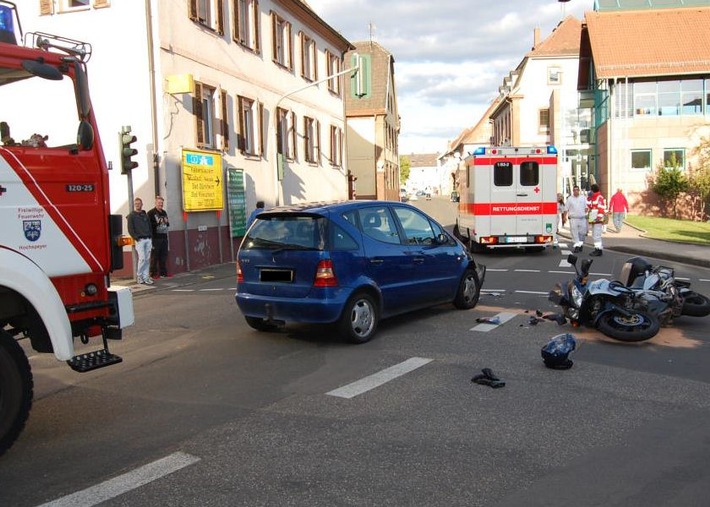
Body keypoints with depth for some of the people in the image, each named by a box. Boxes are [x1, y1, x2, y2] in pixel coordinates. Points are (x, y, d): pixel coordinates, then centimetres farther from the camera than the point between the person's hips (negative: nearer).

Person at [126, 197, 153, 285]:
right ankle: (139, 275, 3)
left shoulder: (145, 215, 18)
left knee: (147, 259, 2)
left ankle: (145, 277, 5)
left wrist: (151, 237, 8)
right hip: (139, 240, -5)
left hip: (148, 240, 5)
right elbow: (130, 229, -2)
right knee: (142, 258, -12)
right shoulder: (131, 216, 4)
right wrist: (136, 238, -12)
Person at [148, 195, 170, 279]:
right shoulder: (151, 213, -4)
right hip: (155, 238, -7)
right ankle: (153, 274, -1)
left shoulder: (164, 212, 19)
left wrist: (167, 222, 6)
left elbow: (168, 224, 28)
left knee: (163, 256, 8)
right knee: (154, 256, -4)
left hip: (164, 237, 7)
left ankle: (163, 272, 14)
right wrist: (157, 223, -20)